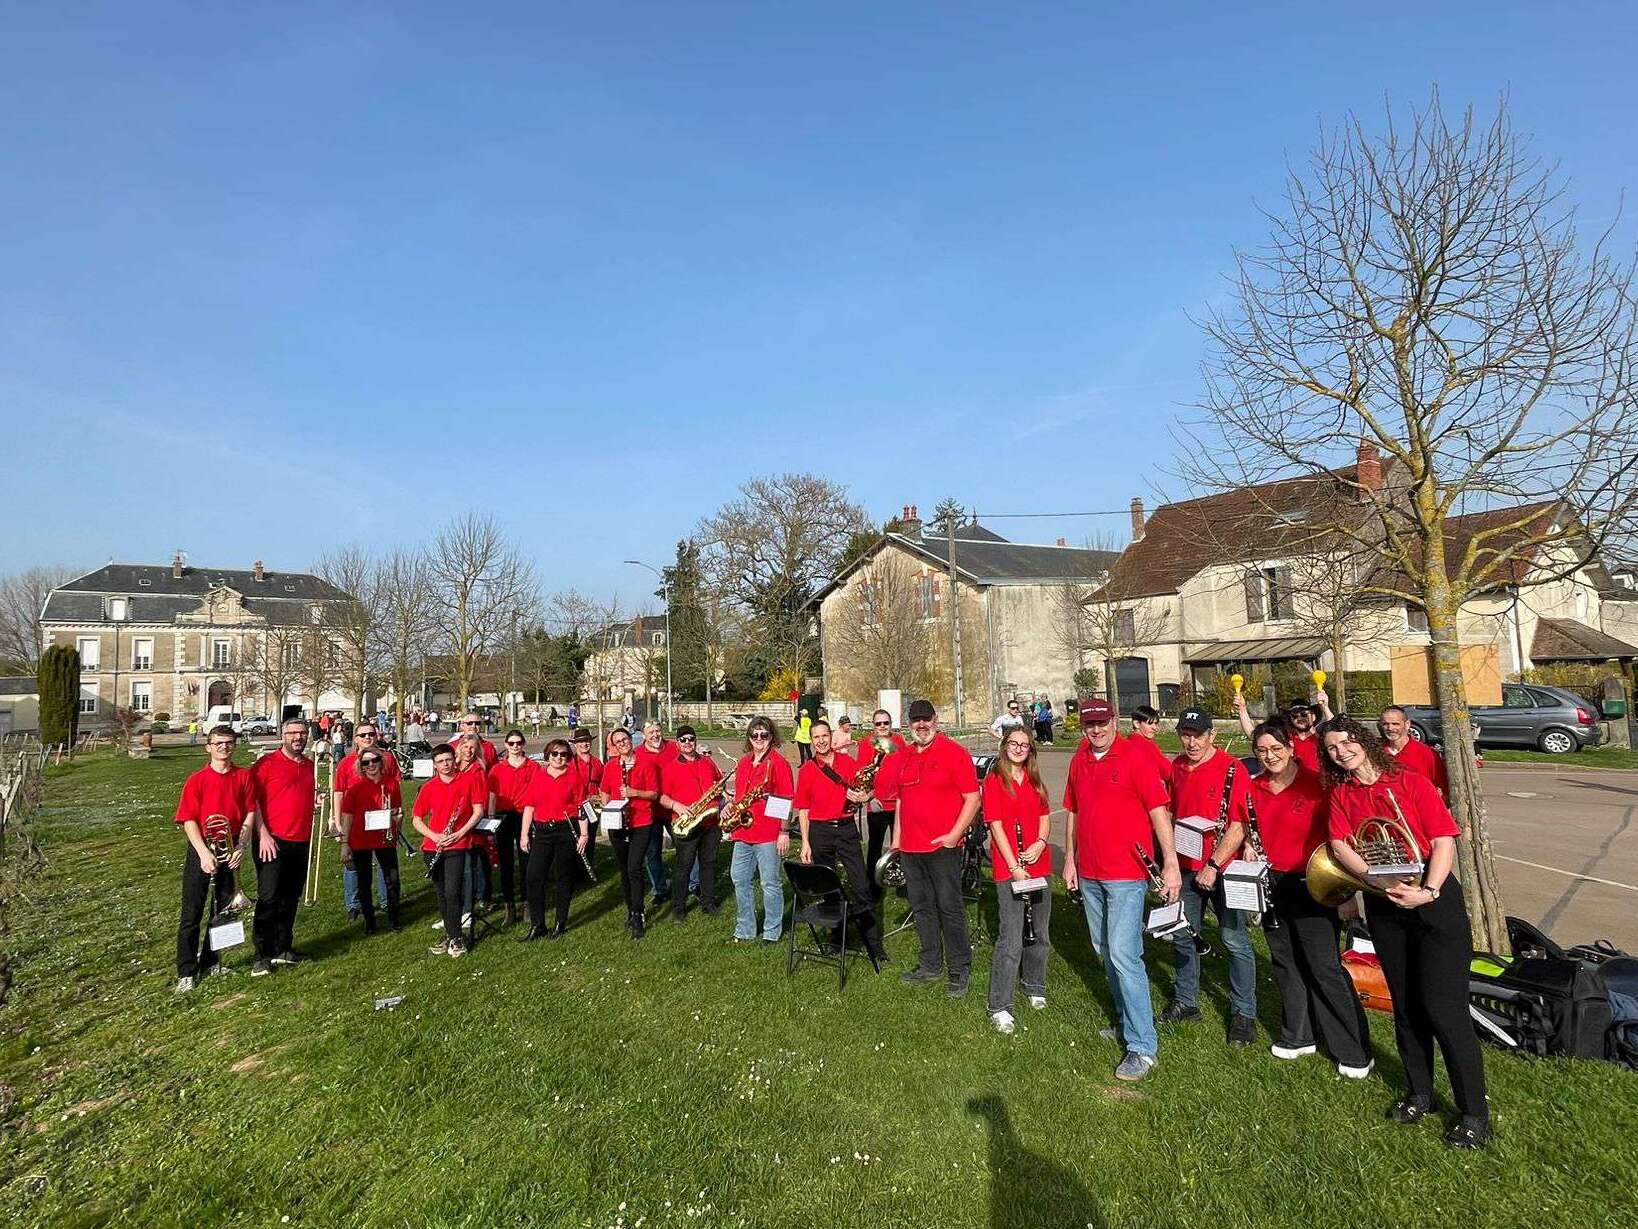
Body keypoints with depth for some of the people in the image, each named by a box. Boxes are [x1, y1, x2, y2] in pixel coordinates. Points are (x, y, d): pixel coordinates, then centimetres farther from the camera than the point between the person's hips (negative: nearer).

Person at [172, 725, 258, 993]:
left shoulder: (244, 776, 2)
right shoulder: (196, 780, -5)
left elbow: (250, 812, 2)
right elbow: (188, 820, -8)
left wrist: (241, 846, -8)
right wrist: (204, 853, -17)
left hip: (231, 850, 3)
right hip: (201, 850, -3)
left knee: (223, 909, 12)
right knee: (192, 914, 1)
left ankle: (209, 962, 28)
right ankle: (186, 971, 11)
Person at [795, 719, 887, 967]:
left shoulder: (847, 762, 3)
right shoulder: (807, 770, 2)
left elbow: (866, 792, 7)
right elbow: (803, 810, 4)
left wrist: (861, 798, -16)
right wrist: (805, 843, -1)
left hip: (846, 828, 0)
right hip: (819, 831, 0)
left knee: (861, 886, -4)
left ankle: (874, 944, 2)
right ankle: (836, 937, 26)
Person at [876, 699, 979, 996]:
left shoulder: (954, 752, -7)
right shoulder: (903, 757, 11)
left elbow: (972, 797, -10)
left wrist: (954, 834, -15)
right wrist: (897, 836, 16)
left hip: (943, 846, -6)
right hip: (910, 847, 6)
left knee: (950, 908, 0)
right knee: (921, 907, 14)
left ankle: (960, 970, 13)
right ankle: (931, 965, 27)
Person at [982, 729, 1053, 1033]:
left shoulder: (1035, 781, 12)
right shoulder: (994, 781, -5)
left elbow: (1045, 818, 12)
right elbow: (996, 825, -10)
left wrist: (1040, 844, -9)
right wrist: (1014, 866, -15)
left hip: (1039, 865, 6)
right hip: (1008, 867, -6)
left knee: (1041, 934, 14)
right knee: (1010, 940, -8)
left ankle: (1035, 988, 35)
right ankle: (999, 1007, 1)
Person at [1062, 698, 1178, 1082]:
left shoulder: (1134, 757, -11)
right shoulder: (1078, 761, 7)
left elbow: (1159, 811, -13)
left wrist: (1171, 863, -18)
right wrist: (1069, 860, 14)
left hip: (1126, 875, -7)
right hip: (1089, 875, 7)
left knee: (1124, 956, -10)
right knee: (1105, 952, 17)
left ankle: (1143, 1046, -1)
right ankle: (1127, 1020, 34)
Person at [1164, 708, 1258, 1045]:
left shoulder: (1232, 769, -13)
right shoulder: (1176, 767, 5)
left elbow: (1238, 827, -17)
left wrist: (1213, 866, -18)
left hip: (1223, 868, -6)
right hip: (1186, 867, 6)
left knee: (1235, 941, 2)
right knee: (1182, 936, 13)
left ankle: (1244, 1013, 18)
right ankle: (1186, 1002, 30)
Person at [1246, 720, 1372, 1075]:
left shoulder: (1314, 783, -11)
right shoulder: (1255, 787, 3)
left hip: (1310, 884, -5)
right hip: (1271, 883, 5)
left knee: (1325, 968, -2)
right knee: (1285, 963, 13)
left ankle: (1355, 1052, 12)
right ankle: (1297, 1037, 28)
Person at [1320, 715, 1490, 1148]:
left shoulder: (1411, 782, -5)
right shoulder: (1341, 795, 4)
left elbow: (1443, 840, -9)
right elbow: (1339, 845, -7)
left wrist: (1428, 891, -21)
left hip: (1435, 899, -4)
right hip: (1384, 906, 4)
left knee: (1443, 1008, -6)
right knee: (1406, 1007, 14)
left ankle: (1474, 1113, 8)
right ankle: (1419, 1095, 29)